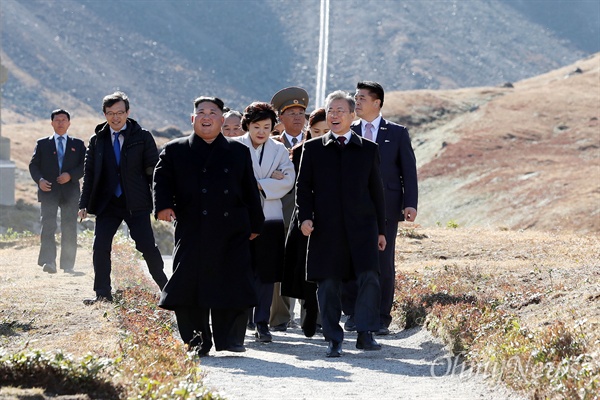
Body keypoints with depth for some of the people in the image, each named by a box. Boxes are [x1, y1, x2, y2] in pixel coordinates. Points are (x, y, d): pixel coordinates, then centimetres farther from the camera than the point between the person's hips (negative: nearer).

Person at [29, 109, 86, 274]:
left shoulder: (78, 144, 14)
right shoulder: (42, 143, 13)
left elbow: (85, 166, 5)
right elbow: (33, 165, 8)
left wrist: (71, 175, -12)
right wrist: (39, 180, -11)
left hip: (70, 191, 1)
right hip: (48, 191, -1)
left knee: (69, 228, 2)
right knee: (48, 226, -14)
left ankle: (68, 264, 6)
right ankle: (48, 262, -22)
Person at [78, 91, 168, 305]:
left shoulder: (142, 137, -1)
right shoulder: (97, 140, 7)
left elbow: (153, 170, 0)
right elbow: (89, 173, 11)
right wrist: (84, 204, 5)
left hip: (136, 204, -3)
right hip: (107, 204, 3)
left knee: (147, 247, -4)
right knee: (100, 247, -5)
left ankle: (166, 288, 15)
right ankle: (103, 294, 6)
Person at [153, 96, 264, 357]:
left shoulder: (238, 152, 16)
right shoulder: (175, 151, 10)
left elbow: (249, 189, 17)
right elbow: (162, 179, 1)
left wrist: (255, 225, 14)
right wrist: (164, 205, -18)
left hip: (231, 233, 1)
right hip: (193, 232, -1)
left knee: (233, 285, -5)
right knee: (190, 285, -4)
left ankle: (229, 338, 4)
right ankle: (196, 341, 7)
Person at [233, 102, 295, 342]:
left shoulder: (279, 149, 10)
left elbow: (288, 180, -1)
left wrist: (259, 185, -11)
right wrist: (270, 180, -9)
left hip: (270, 217, 2)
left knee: (266, 273, 1)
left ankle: (262, 323, 7)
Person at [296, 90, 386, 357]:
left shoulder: (368, 150, 11)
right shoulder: (313, 149, 10)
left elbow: (376, 191, 13)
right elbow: (303, 187, 8)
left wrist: (381, 229, 12)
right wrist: (305, 217, -7)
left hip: (362, 227, 0)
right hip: (326, 229, 0)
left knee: (369, 278, -11)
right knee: (328, 285, 0)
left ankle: (365, 334, -1)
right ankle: (333, 340, 9)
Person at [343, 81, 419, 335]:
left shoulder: (397, 133, 6)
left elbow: (409, 170, 4)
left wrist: (410, 204, -6)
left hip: (386, 208, -2)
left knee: (383, 264, -1)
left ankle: (381, 318, 6)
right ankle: (353, 315, 11)